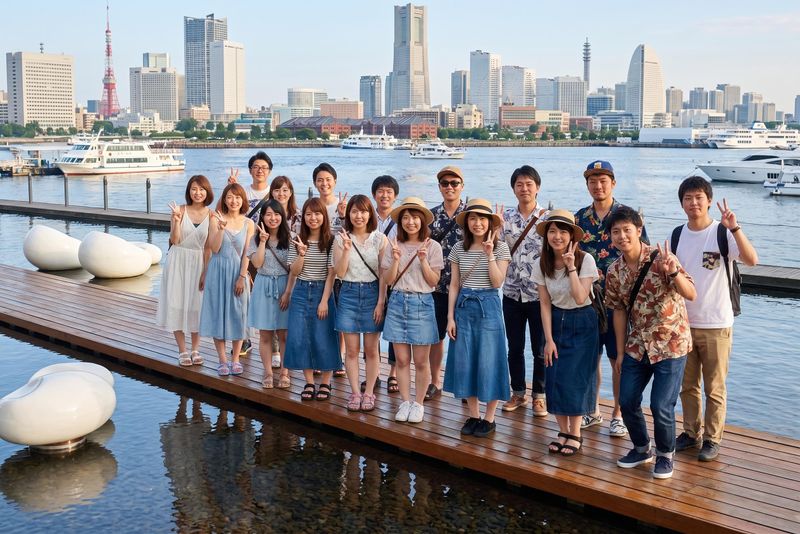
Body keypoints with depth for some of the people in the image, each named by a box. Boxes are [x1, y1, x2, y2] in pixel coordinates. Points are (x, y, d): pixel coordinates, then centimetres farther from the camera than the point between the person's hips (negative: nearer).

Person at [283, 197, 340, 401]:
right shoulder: (298, 241, 4)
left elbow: (331, 274, -7)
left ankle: (325, 383, 15)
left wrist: (324, 300, -12)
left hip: (322, 292, -3)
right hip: (301, 292, 3)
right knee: (299, 338, 0)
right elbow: (294, 272, 1)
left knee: (323, 339, -1)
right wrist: (301, 253, -16)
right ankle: (309, 383, 13)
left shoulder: (330, 242, -5)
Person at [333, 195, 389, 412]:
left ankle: (369, 393, 13)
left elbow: (383, 274, -2)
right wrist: (346, 249, -16)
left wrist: (380, 302, -8)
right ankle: (355, 392, 12)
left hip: (372, 293, -1)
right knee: (351, 349, 3)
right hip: (349, 294, 1)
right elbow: (340, 273, -4)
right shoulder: (341, 239, 2)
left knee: (371, 349, 4)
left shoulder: (380, 239, -1)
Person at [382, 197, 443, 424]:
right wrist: (396, 260, -15)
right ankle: (405, 402, 17)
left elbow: (433, 281, -4)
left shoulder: (432, 246, -3)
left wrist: (423, 260, -18)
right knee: (402, 359, 6)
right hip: (398, 303, 2)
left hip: (422, 303, -2)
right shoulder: (395, 245, 4)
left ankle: (418, 403, 16)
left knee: (420, 361, 3)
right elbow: (388, 280, 1)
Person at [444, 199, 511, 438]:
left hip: (488, 306, -3)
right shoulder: (459, 248, 4)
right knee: (465, 362, 6)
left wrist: (489, 254, -19)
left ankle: (489, 418, 13)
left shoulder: (500, 247, -3)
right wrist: (450, 316, 1)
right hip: (463, 306, 3)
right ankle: (473, 415, 20)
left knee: (488, 362, 0)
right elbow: (454, 285, 6)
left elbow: (497, 282, -11)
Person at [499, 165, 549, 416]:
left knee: (540, 348, 6)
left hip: (539, 293, -3)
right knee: (514, 347, 12)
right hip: (512, 292, 3)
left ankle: (539, 395, 19)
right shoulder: (506, 217, 5)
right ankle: (518, 392, 25)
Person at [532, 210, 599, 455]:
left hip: (581, 323, -4)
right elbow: (545, 304, -3)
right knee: (554, 378, 1)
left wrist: (571, 267, -29)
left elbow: (580, 298, -25)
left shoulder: (585, 260, -18)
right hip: (556, 322, 4)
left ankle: (575, 435, 7)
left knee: (574, 379, -6)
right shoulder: (541, 264, -6)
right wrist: (549, 339, -6)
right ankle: (563, 432, 15)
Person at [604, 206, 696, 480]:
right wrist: (620, 351, 8)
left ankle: (665, 454, 20)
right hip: (637, 345, 5)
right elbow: (619, 311, 8)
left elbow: (691, 295, -24)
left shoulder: (661, 258, -17)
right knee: (627, 401, 8)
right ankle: (641, 448, 32)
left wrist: (673, 272, -42)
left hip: (670, 344, -5)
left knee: (661, 406, -6)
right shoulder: (614, 271, -1)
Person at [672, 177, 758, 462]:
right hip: (683, 323, 5)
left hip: (715, 325, -5)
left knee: (714, 388, 5)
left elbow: (751, 259, -28)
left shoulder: (722, 232, -12)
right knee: (687, 385, 15)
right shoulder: (678, 234, 4)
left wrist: (734, 227, -39)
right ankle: (691, 432, 29)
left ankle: (712, 438, 18)